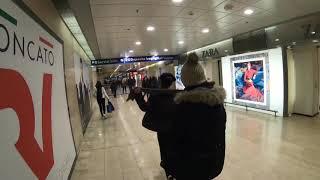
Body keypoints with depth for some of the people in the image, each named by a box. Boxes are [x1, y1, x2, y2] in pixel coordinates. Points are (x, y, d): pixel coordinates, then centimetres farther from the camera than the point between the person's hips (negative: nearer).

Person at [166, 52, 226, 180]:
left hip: (190, 164, -5)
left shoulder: (184, 104, -25)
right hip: (213, 160, 6)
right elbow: (221, 134, 3)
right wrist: (218, 161, 15)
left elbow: (177, 139, -20)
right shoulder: (217, 99, -6)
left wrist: (171, 166, -6)